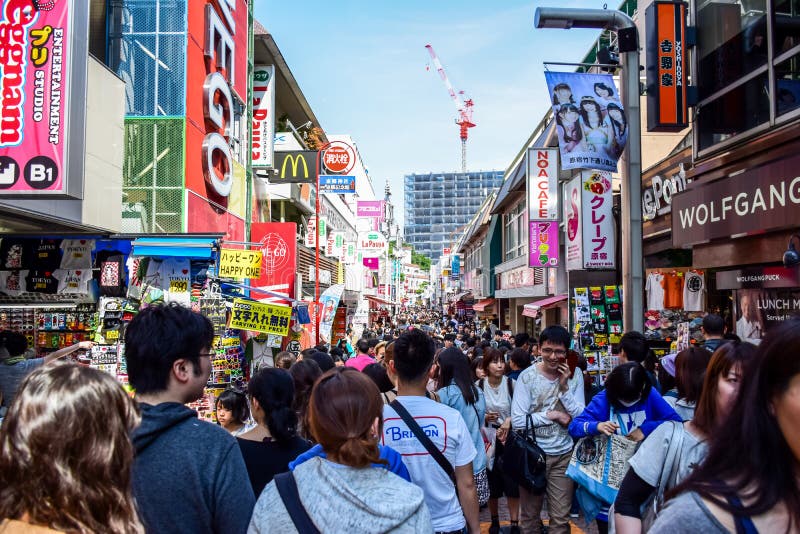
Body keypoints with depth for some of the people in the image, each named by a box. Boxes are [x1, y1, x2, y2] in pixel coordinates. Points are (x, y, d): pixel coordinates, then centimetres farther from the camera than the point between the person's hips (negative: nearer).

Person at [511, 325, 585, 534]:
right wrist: (552, 415, -14)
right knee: (529, 514, 14)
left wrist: (564, 387, -16)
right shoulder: (527, 376, -10)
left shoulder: (575, 375, -2)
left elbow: (581, 417, -6)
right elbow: (517, 421, -15)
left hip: (564, 454, 2)